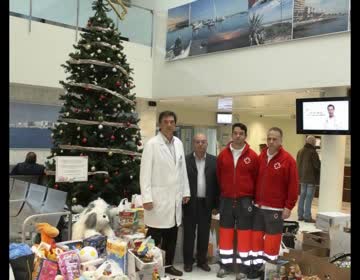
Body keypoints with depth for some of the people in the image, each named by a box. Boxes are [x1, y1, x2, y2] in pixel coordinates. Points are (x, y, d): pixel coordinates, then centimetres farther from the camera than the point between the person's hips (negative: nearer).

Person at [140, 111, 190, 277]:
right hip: (158, 198, -6)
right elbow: (145, 172, -11)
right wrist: (147, 198, -15)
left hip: (175, 198, 6)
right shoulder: (152, 144, -8)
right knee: (155, 237, 3)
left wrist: (185, 191, 11)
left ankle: (168, 265, 29)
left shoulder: (178, 143, 9)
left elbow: (182, 169, 13)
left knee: (172, 236, 14)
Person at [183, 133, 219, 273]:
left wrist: (216, 202, -2)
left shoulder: (214, 161, 2)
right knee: (189, 233, 8)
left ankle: (202, 260, 25)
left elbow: (217, 182, 2)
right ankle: (188, 261, 21)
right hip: (190, 202, -1)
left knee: (204, 233, 11)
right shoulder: (185, 160, -3)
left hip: (206, 203, 2)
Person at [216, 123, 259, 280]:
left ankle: (243, 267, 15)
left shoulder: (252, 156, -5)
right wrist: (223, 192, 13)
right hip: (226, 200, 2)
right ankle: (225, 264, 21)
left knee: (244, 233, 4)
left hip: (245, 200, -2)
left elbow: (256, 178, 2)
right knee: (225, 232, 8)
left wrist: (252, 196, 4)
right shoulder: (223, 154, 1)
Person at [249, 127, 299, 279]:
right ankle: (257, 265, 22)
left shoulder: (288, 160, -9)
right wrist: (254, 199, 11)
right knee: (257, 236, 10)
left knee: (272, 238, 2)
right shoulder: (260, 157, 7)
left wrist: (288, 206, -11)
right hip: (258, 206, 5)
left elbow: (293, 185, -10)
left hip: (275, 208, -5)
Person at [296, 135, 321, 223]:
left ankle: (300, 215, 17)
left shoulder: (300, 152, 8)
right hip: (311, 178, -7)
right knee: (309, 197, -3)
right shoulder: (312, 152, -16)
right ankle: (307, 216, -1)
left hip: (302, 177, 7)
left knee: (302, 195, 13)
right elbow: (317, 165, -15)